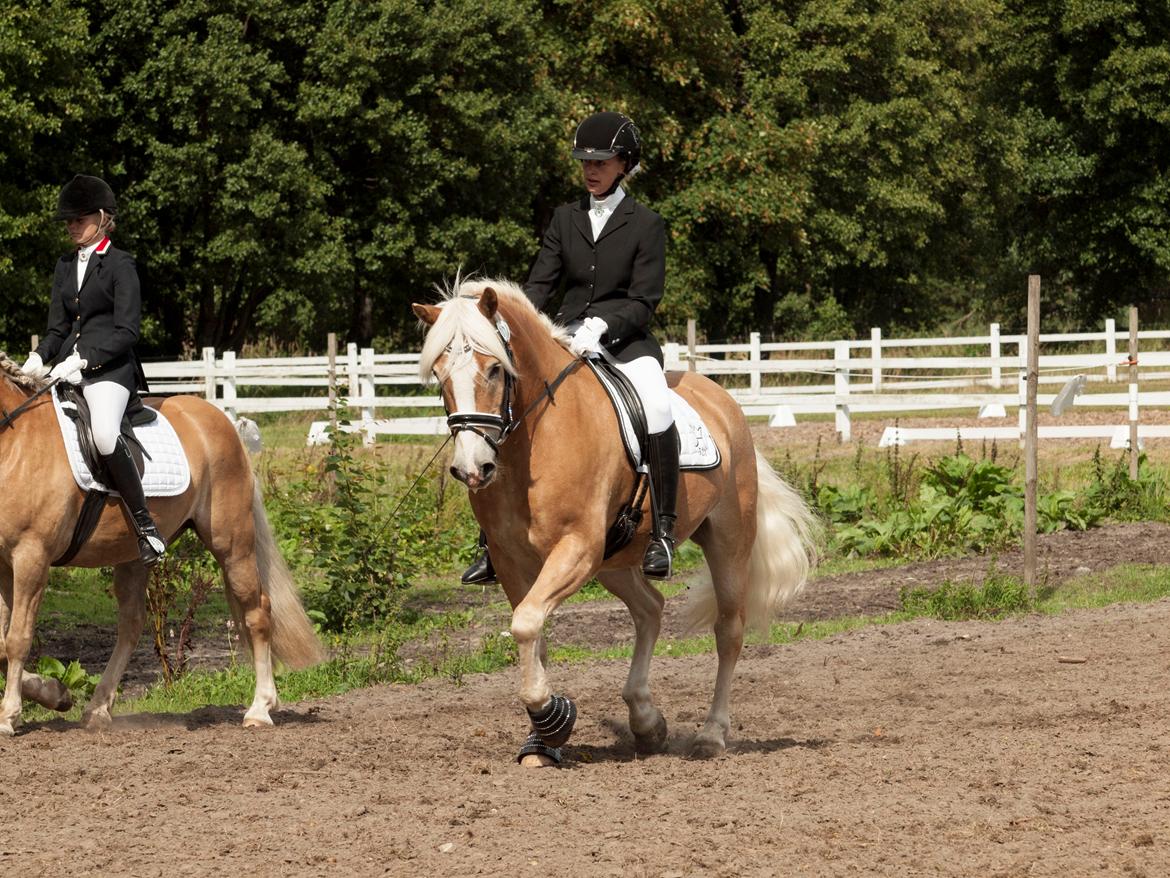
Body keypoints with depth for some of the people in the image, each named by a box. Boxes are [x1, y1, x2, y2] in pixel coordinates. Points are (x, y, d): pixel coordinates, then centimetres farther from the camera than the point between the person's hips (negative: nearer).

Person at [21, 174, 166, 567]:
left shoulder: (120, 265, -2)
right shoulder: (66, 266, 18)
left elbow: (126, 331, -9)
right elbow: (57, 327, 18)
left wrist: (83, 358, -20)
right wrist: (39, 358, -3)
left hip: (110, 368, -8)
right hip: (67, 368, 8)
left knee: (104, 433, -34)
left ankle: (146, 525, -26)